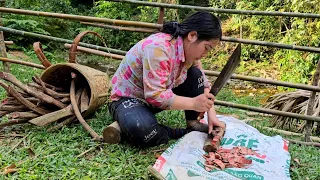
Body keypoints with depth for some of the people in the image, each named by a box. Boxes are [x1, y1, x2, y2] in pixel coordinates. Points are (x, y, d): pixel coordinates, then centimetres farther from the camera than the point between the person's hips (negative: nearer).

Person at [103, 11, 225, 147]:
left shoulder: (190, 49, -4)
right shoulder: (158, 48, -30)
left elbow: (203, 84, 1)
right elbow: (155, 95, -33)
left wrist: (212, 115, -11)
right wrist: (193, 103, -32)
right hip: (128, 98, -8)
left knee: (196, 75, -6)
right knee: (142, 131, -39)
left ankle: (192, 123, 3)